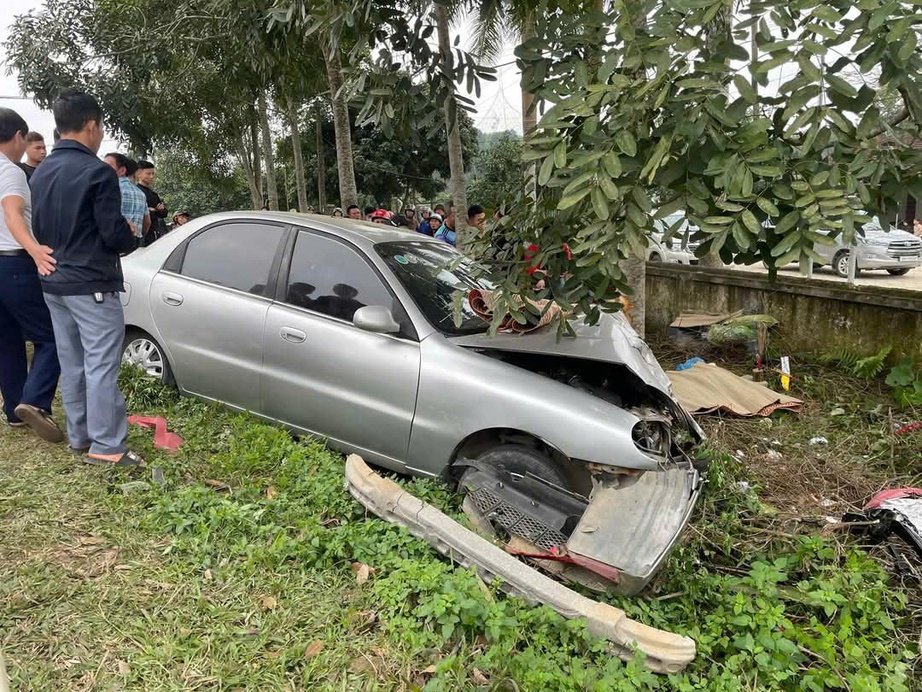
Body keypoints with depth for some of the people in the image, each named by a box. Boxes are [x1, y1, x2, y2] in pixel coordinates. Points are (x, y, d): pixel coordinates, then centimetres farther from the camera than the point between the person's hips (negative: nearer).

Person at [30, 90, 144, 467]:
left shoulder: (40, 173, 11)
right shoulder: (97, 171, -15)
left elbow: (38, 228, 15)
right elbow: (114, 234, -16)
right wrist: (131, 240, 5)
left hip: (53, 282, 8)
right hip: (91, 284, -8)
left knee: (71, 364, 13)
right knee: (101, 365, -5)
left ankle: (79, 436, 22)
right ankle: (106, 446, -3)